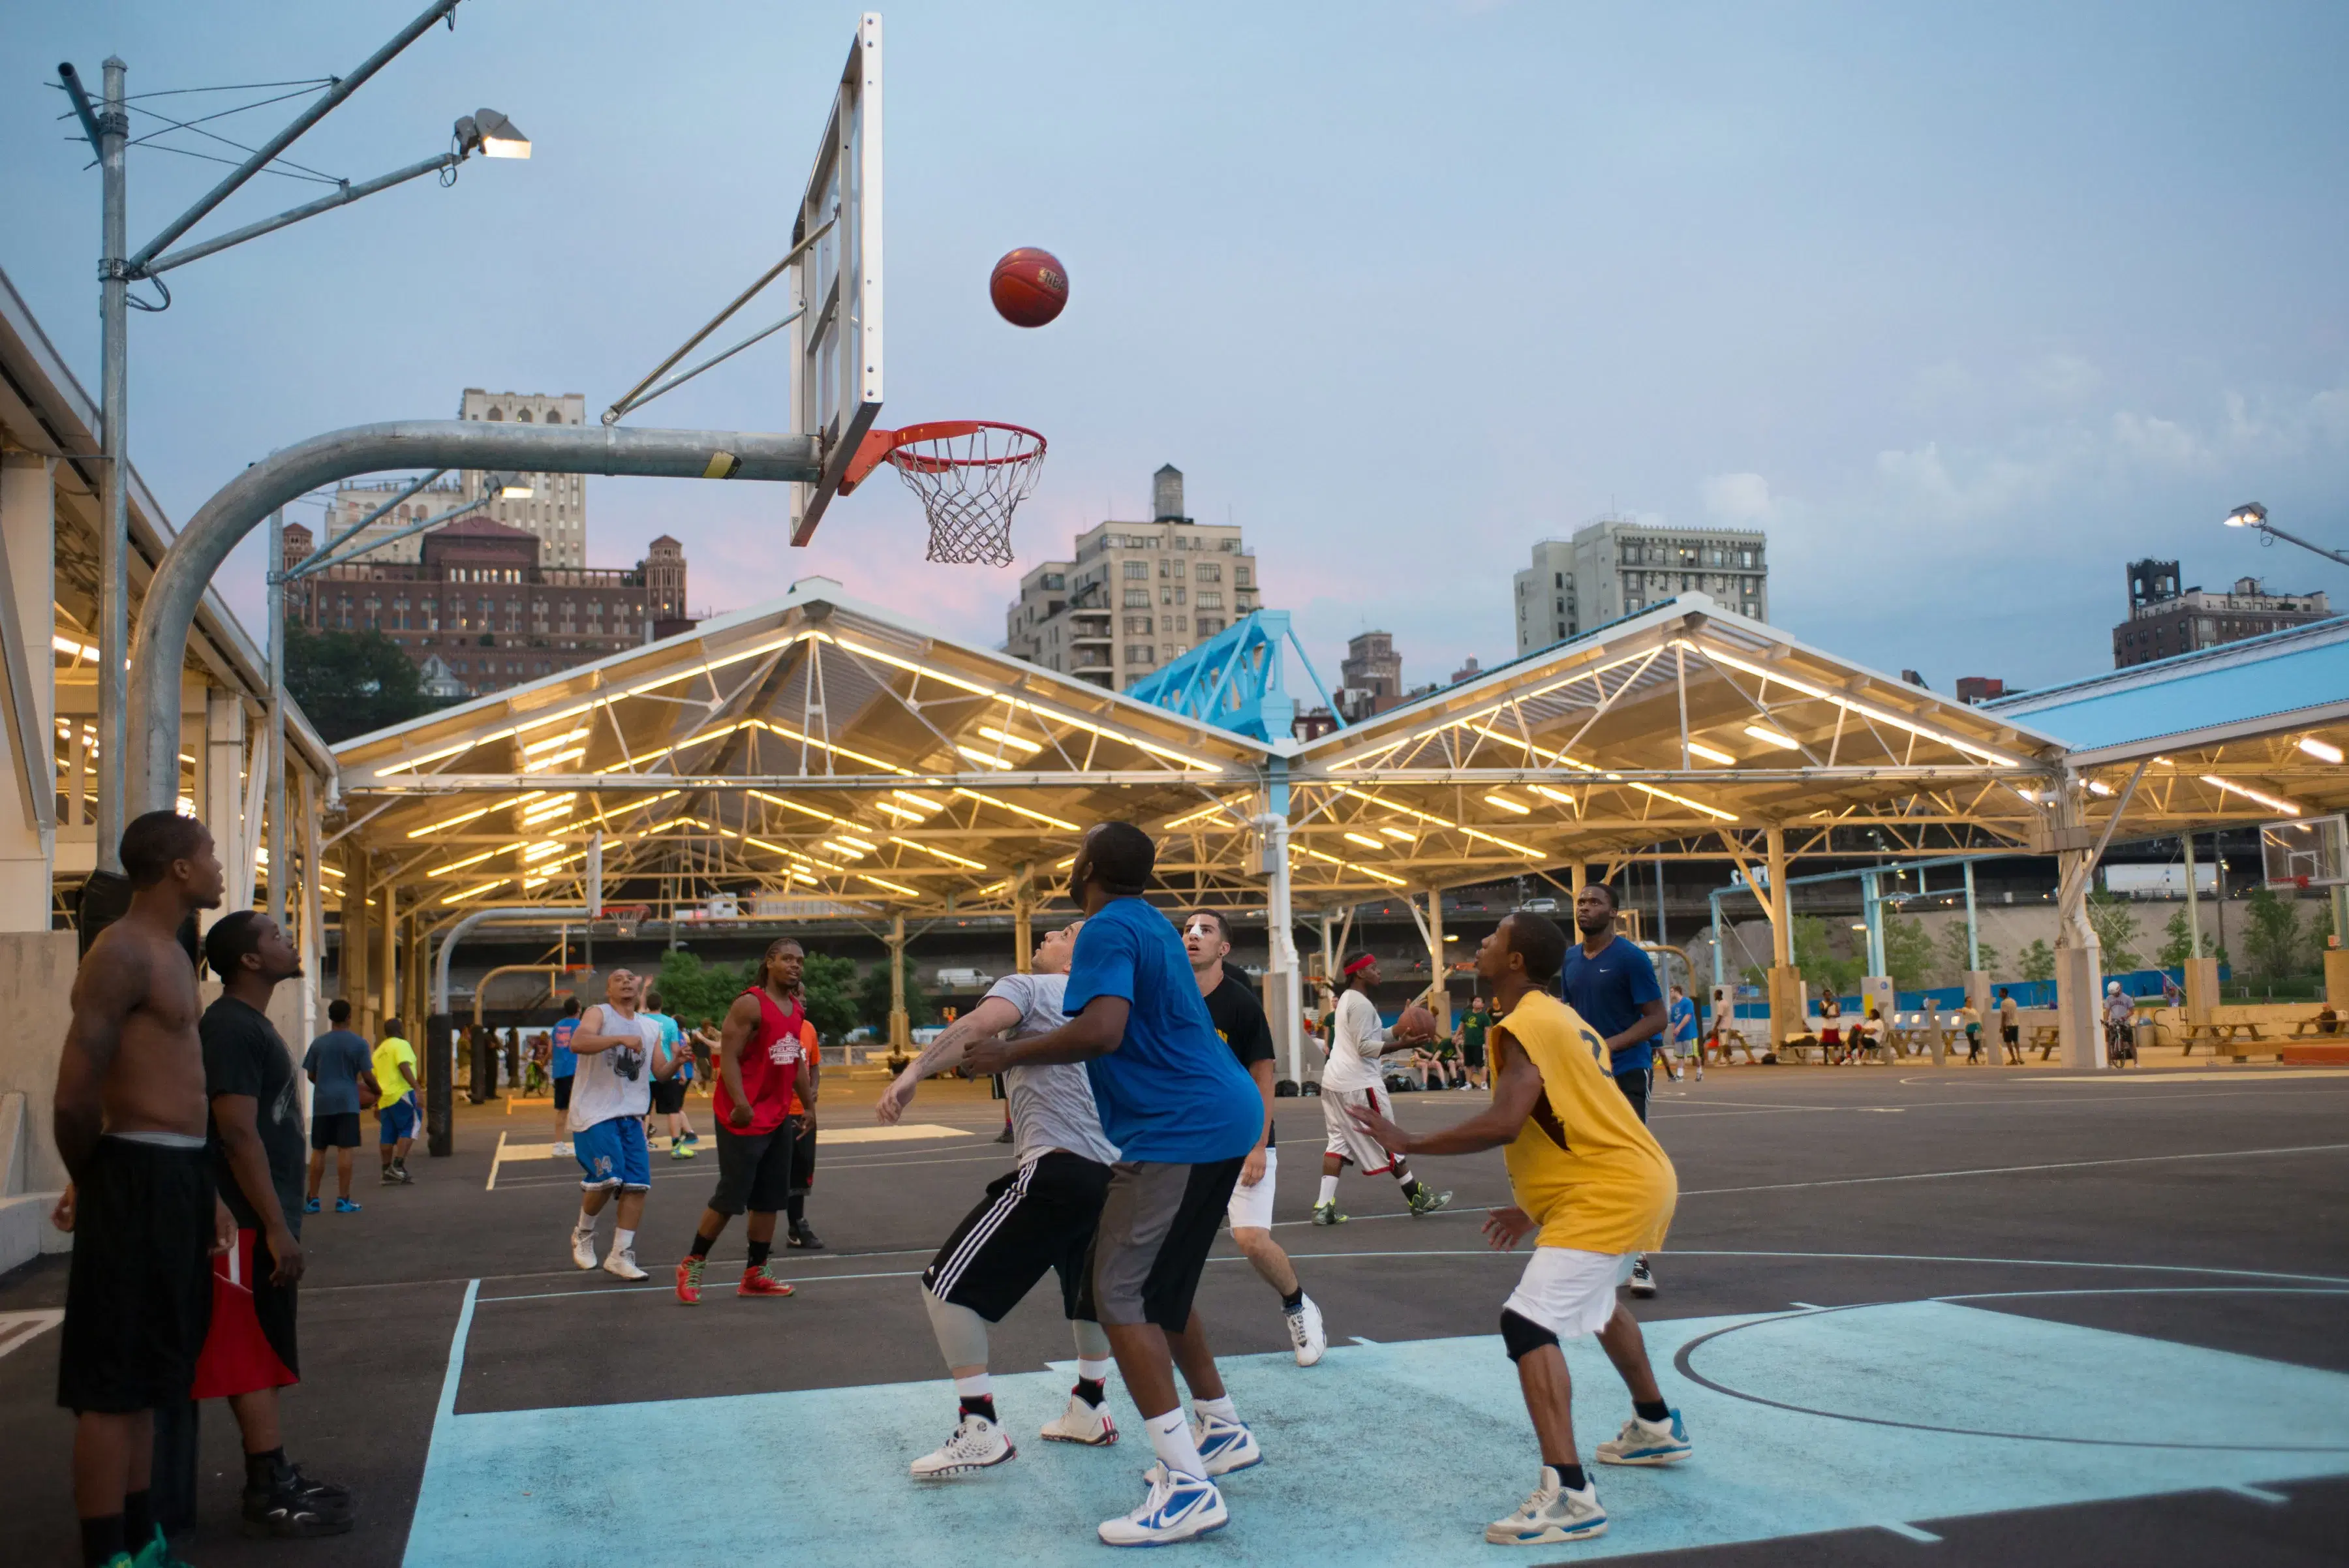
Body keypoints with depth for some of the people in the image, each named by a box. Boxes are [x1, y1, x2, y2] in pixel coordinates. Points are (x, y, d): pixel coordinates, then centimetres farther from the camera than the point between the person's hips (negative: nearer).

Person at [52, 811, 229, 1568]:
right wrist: (88, 1183, -4)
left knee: (144, 1375, 17)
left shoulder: (173, 955, 16)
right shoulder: (123, 952, -15)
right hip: (139, 1179, -10)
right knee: (113, 1383, -1)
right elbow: (76, 1097, -21)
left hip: (180, 1175, 10)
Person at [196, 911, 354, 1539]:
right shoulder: (230, 1027, -16)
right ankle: (269, 1496, 0)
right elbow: (238, 1134, -22)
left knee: (264, 1357, 13)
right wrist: (276, 1228, -23)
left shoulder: (253, 1023, 15)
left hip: (266, 1217, 10)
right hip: (250, 1223, -10)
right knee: (253, 1358, -5)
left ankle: (273, 1478, 20)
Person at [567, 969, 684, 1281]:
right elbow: (577, 1044, -22)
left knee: (638, 1185, -3)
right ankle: (583, 1233, 13)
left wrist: (677, 1061, -6)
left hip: (631, 1115, 6)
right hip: (595, 1113, -6)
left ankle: (620, 1255, 6)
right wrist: (620, 1039, -32)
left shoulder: (651, 1027, 15)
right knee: (607, 1178, -16)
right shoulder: (598, 1013, -3)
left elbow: (660, 1072, 15)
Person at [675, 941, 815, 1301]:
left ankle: (755, 1274, 19)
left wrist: (808, 1102, 18)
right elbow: (728, 1057, -20)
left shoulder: (797, 1009, 10)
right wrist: (741, 1104, -28)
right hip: (743, 1117, -8)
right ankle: (692, 1264, 13)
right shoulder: (750, 1005, -15)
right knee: (731, 1196, -4)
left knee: (771, 1198, 10)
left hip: (778, 1116, 8)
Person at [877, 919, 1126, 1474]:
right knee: (1087, 1287, 33)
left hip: (1056, 1167, -8)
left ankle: (980, 1430, -2)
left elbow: (977, 1024, -16)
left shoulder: (1027, 986, 4)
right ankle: (1089, 1412, 42)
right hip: (1113, 1173, 8)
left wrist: (913, 1073, -25)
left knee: (949, 1285, 0)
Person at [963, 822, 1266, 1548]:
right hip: (1223, 1114, 10)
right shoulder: (1150, 923, 17)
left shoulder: (1108, 928, -13)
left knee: (1120, 1297, -9)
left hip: (1179, 1130, -10)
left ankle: (1189, 1488, -11)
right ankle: (1223, 1431, 32)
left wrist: (1008, 1053, -15)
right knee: (1161, 1288, 22)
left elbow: (1102, 1030, -27)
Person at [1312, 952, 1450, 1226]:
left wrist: (1401, 1031, 9)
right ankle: (1418, 1198, 12)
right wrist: (1401, 1044, -24)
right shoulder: (1361, 1004, -15)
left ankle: (1324, 1207, -3)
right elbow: (1365, 1047, -20)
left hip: (1336, 1080, 10)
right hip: (1358, 1082, -9)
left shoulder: (1347, 999, 17)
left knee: (1339, 1140, 6)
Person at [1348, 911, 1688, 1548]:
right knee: (1595, 1298, 35)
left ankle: (1569, 1495, -23)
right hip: (1641, 1179, 11)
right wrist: (1533, 1209, 24)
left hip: (1609, 1195, -11)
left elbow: (1501, 1125, -29)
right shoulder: (1560, 1018, 15)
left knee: (1528, 1323, -17)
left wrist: (1408, 1143, -18)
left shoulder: (1524, 1026, -15)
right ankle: (1656, 1428, 51)